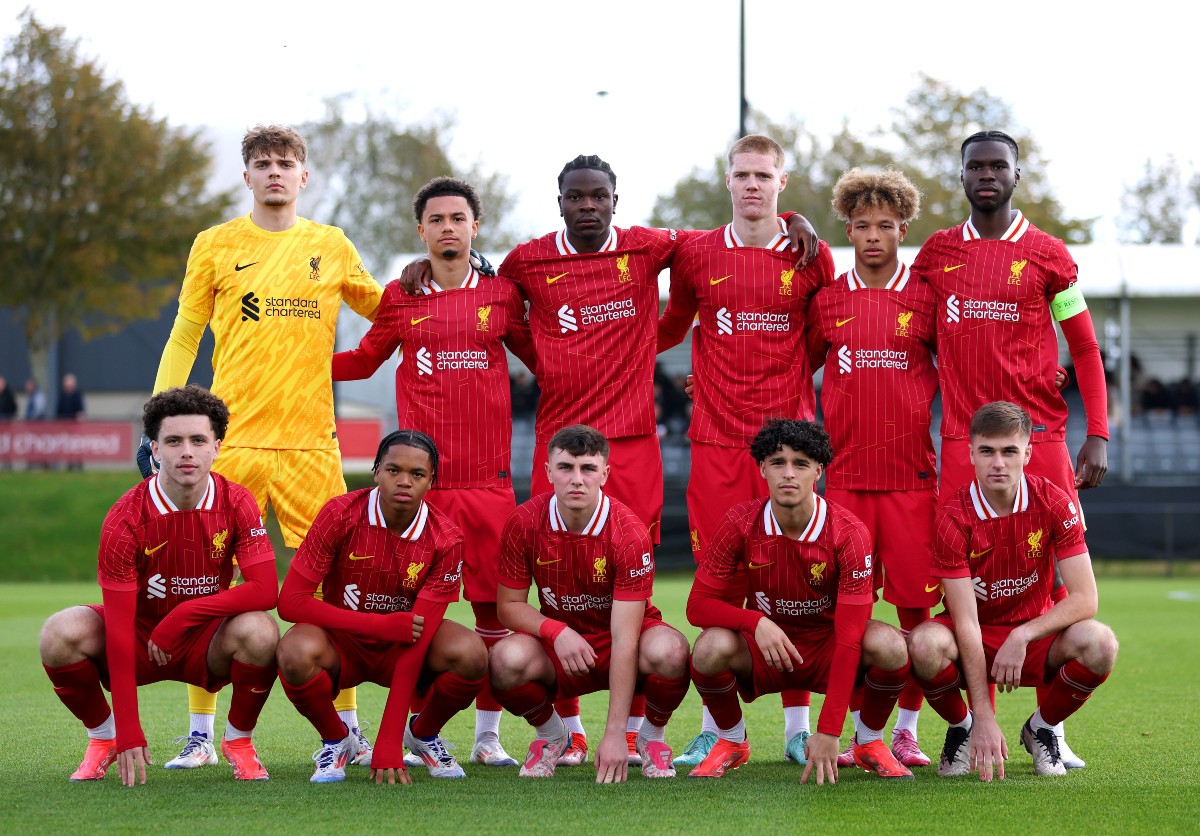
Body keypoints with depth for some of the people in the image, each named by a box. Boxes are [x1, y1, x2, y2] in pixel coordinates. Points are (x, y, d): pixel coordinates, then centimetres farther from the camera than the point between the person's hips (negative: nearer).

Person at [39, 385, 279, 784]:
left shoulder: (236, 504, -14)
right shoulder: (125, 519, -20)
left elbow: (266, 590, -22)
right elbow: (119, 628, -22)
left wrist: (184, 616, -28)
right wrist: (129, 733, -27)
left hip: (205, 644, 1)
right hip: (139, 636, 0)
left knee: (259, 631, -33)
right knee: (61, 633, -29)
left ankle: (238, 740, -3)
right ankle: (103, 737, 0)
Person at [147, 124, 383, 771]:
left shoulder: (332, 248, 11)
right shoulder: (215, 246, 8)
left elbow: (386, 313, 25)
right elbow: (183, 339, 10)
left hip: (310, 441, 1)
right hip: (231, 439, -1)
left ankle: (347, 729, 8)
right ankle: (200, 734, 8)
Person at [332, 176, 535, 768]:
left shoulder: (501, 294, 9)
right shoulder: (400, 297, 9)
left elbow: (539, 358, 20)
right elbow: (364, 360, 21)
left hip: (488, 479, 1)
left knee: (493, 603, 1)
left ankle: (488, 734, 9)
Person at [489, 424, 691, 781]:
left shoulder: (629, 532, -24)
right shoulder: (525, 523, -15)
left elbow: (624, 641, -28)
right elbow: (509, 605, -4)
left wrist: (614, 734, -33)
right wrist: (555, 630, -27)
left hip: (620, 641, -2)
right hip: (559, 644, 2)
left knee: (669, 651, -36)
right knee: (507, 659, -32)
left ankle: (652, 736, -1)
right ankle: (551, 735, 4)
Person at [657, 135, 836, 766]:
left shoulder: (812, 257, 5)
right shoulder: (695, 255, 7)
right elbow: (671, 329, 21)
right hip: (715, 438, 1)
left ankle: (797, 727, 5)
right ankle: (715, 727, 5)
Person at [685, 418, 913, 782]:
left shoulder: (848, 533, -21)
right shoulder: (741, 523, -15)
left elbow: (849, 636, -25)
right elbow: (699, 604, -11)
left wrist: (828, 732, -31)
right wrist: (757, 622, -33)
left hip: (827, 649, -1)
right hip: (764, 649, 1)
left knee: (889, 645, -32)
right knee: (712, 647, -32)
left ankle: (869, 742, -1)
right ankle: (731, 741, -1)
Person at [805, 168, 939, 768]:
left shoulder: (925, 298, 4)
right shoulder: (827, 302, 8)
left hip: (912, 474, -1)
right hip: (846, 472, 1)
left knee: (915, 604, -2)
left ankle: (906, 731, 6)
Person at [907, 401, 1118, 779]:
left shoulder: (1053, 503, -13)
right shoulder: (954, 516, -19)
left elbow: (1085, 599, -15)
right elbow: (966, 621, -23)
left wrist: (1022, 636, -29)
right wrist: (984, 717, -29)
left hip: (1035, 637, 2)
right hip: (974, 641, -2)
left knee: (1098, 643, -30)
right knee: (925, 643, -36)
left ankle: (1041, 728, 1)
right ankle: (961, 728, -2)